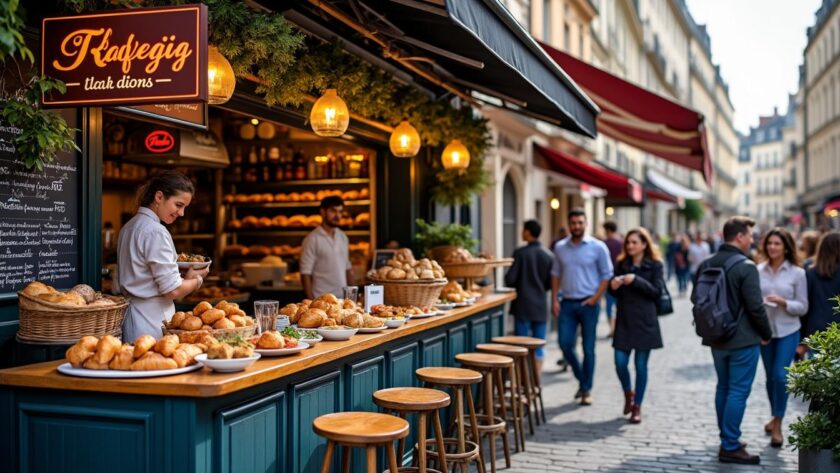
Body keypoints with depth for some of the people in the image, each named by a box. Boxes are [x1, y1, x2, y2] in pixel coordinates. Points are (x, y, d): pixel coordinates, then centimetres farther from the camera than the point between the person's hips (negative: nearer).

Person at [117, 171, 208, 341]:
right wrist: (197, 279, 1)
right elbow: (173, 290, -18)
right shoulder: (156, 232, -16)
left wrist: (184, 274, 9)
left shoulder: (130, 226, 11)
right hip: (151, 323, -9)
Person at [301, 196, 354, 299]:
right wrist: (311, 301, -13)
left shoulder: (342, 236, 11)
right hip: (322, 299, -5)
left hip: (344, 298, 5)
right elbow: (305, 274, -9)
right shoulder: (312, 239, -7)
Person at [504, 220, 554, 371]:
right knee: (538, 347, 9)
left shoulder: (520, 253, -11)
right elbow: (551, 283, 4)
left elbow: (509, 280, -12)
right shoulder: (548, 255, 1)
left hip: (523, 306, -3)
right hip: (541, 307, 3)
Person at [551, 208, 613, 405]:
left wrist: (596, 297, -11)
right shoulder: (560, 247, 6)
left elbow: (606, 275, -2)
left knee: (588, 349, 3)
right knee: (565, 343, -2)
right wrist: (554, 299, 4)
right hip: (567, 303, 3)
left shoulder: (598, 247, -4)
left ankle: (587, 389, 15)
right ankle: (581, 378, 22)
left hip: (588, 304, -3)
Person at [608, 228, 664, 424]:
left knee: (641, 365, 2)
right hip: (624, 320, 3)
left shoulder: (655, 265, -1)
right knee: (620, 363, -2)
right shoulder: (621, 264, 8)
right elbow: (616, 293, 11)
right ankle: (628, 393, 27)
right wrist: (613, 286, -11)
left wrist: (636, 281, -19)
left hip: (645, 321, -3)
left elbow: (657, 291, -10)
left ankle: (637, 406, 14)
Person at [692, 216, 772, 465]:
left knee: (723, 388, 17)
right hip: (743, 340, -7)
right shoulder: (746, 267, -17)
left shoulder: (706, 265, 4)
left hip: (716, 339, 7)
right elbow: (755, 307, -17)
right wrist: (766, 334, -3)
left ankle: (727, 439, 26)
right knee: (738, 391, -1)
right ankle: (730, 447, 2)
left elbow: (695, 298, 10)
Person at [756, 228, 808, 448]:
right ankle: (775, 417, 33)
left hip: (787, 331, -2)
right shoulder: (758, 271, -1)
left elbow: (803, 307, -2)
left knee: (781, 376, -9)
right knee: (770, 376, 13)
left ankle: (777, 425, 4)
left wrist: (783, 302, -18)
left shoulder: (797, 273, -4)